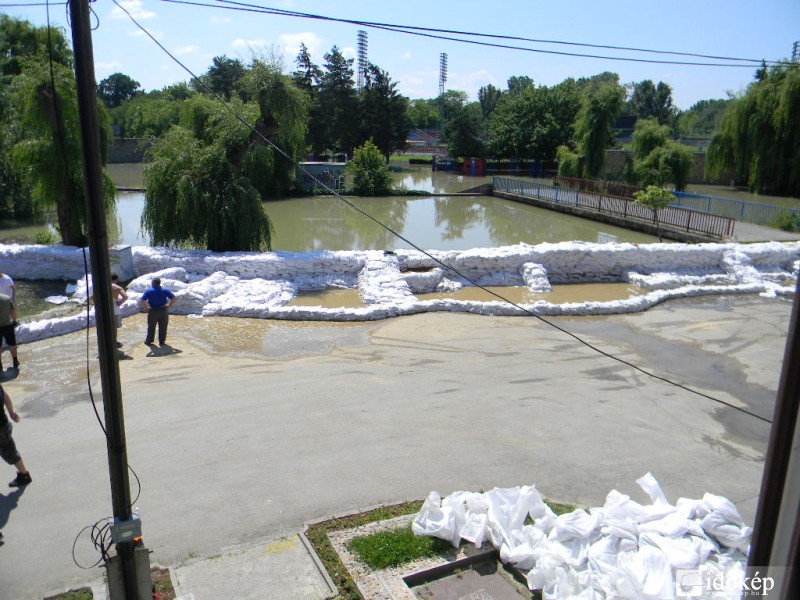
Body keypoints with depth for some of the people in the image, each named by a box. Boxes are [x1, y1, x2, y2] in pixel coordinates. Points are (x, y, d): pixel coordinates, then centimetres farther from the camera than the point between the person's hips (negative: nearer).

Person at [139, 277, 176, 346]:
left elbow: (142, 300, -16)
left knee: (151, 327, 11)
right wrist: (169, 306, 0)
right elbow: (173, 298, -4)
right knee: (163, 327, 9)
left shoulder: (148, 291, -8)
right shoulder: (165, 290, -1)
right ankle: (162, 342, 14)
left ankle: (149, 341, 19)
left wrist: (145, 308, -5)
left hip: (153, 311, -1)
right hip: (163, 310, 1)